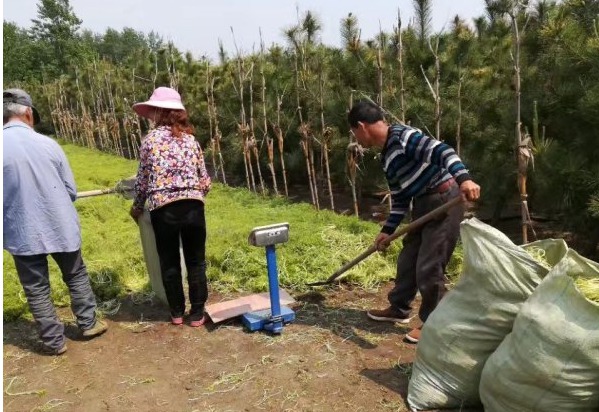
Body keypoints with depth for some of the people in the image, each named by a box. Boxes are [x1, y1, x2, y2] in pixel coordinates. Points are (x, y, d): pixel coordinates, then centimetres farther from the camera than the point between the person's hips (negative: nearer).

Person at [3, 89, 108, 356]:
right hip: (61, 227, 1)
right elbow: (71, 190, 0)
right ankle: (88, 324, 30)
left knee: (36, 289, 12)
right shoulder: (48, 144, -6)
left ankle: (53, 342, 21)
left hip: (22, 233, -1)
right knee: (76, 276, 20)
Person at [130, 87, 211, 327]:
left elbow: (143, 179, 3)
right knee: (195, 262, 11)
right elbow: (205, 180, 8)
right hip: (193, 206, 2)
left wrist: (137, 207, 19)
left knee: (169, 263, 14)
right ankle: (197, 314, 19)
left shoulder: (150, 139, 1)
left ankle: (177, 313, 25)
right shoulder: (190, 139, 7)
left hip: (163, 209, -1)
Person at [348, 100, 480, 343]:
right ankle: (399, 309, 35)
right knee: (407, 259, 17)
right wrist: (387, 230, 17)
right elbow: (400, 198, 18)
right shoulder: (387, 156, 14)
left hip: (444, 202, -10)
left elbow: (441, 151, -29)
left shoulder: (402, 136, -15)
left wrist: (463, 179, -44)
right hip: (424, 206, 10)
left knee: (429, 267, -4)